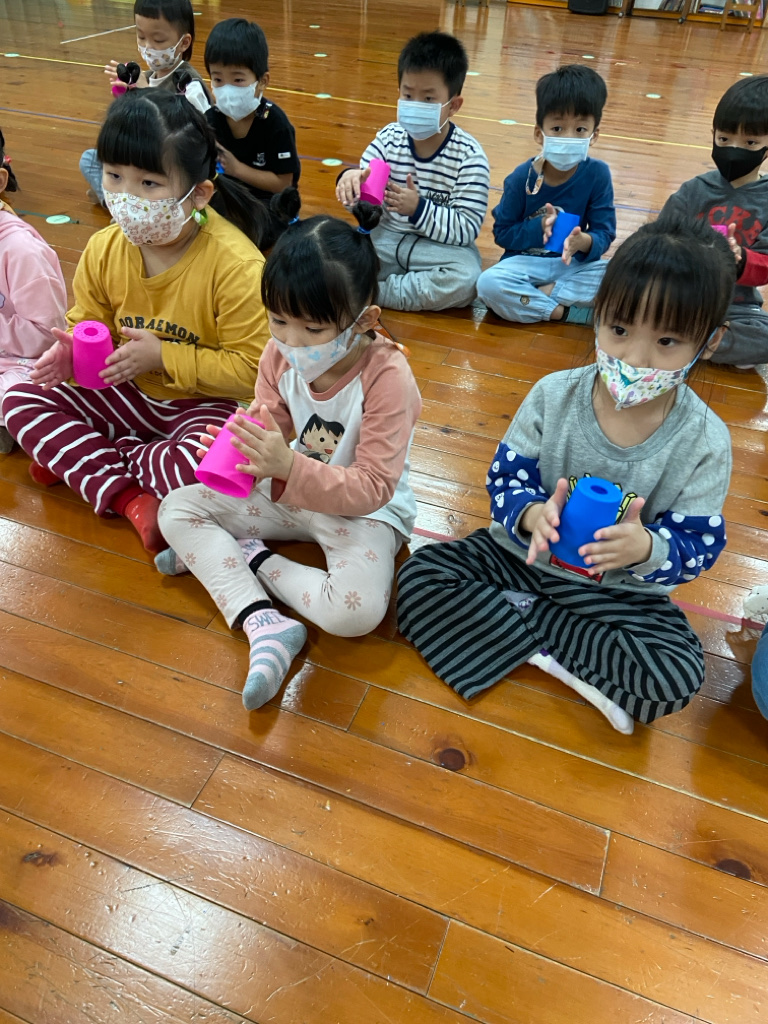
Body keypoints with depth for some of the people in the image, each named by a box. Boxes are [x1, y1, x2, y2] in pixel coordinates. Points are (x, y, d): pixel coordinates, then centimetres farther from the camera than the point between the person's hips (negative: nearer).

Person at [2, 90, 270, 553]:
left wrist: (163, 355, -23)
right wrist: (73, 351, -16)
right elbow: (89, 322, 9)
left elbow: (250, 369, -23)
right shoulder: (104, 250, -7)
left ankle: (77, 457, -7)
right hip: (129, 392, 5)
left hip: (201, 404, -5)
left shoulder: (236, 266, -25)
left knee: (201, 466, -36)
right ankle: (126, 495, -16)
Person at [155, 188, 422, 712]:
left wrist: (289, 466, -41)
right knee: (177, 507, -3)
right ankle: (265, 625, -19)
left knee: (356, 610, -33)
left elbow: (373, 488, -28)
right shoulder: (281, 355, -11)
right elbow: (269, 429, 2)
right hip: (292, 491, 6)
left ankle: (249, 558, -5)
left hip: (364, 509, -6)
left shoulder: (387, 377, -27)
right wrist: (241, 445, -24)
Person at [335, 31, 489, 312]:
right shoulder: (390, 137, 1)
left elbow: (467, 229, -16)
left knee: (465, 279, -35)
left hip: (441, 246, -2)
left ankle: (370, 292, -22)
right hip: (387, 236, 3)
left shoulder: (469, 155, -10)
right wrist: (352, 179, -22)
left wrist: (419, 209, -29)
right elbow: (364, 199, 3)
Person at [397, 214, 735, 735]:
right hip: (524, 553, 2)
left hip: (620, 590, -1)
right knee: (420, 576, -16)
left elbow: (699, 543, -12)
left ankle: (519, 617, -13)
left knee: (678, 676, -26)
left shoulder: (705, 443, -15)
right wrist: (533, 515, -34)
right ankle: (563, 656, -13)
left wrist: (647, 548, -37)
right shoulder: (554, 394, -12)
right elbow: (506, 474, -9)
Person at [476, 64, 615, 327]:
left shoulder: (597, 174, -6)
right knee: (488, 285, -32)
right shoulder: (522, 177, -7)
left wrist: (584, 243, -32)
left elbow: (604, 233, -7)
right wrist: (540, 228, -21)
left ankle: (544, 294, -20)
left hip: (575, 264, 1)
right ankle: (562, 311, -22)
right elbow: (502, 233, -2)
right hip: (527, 262, 0)